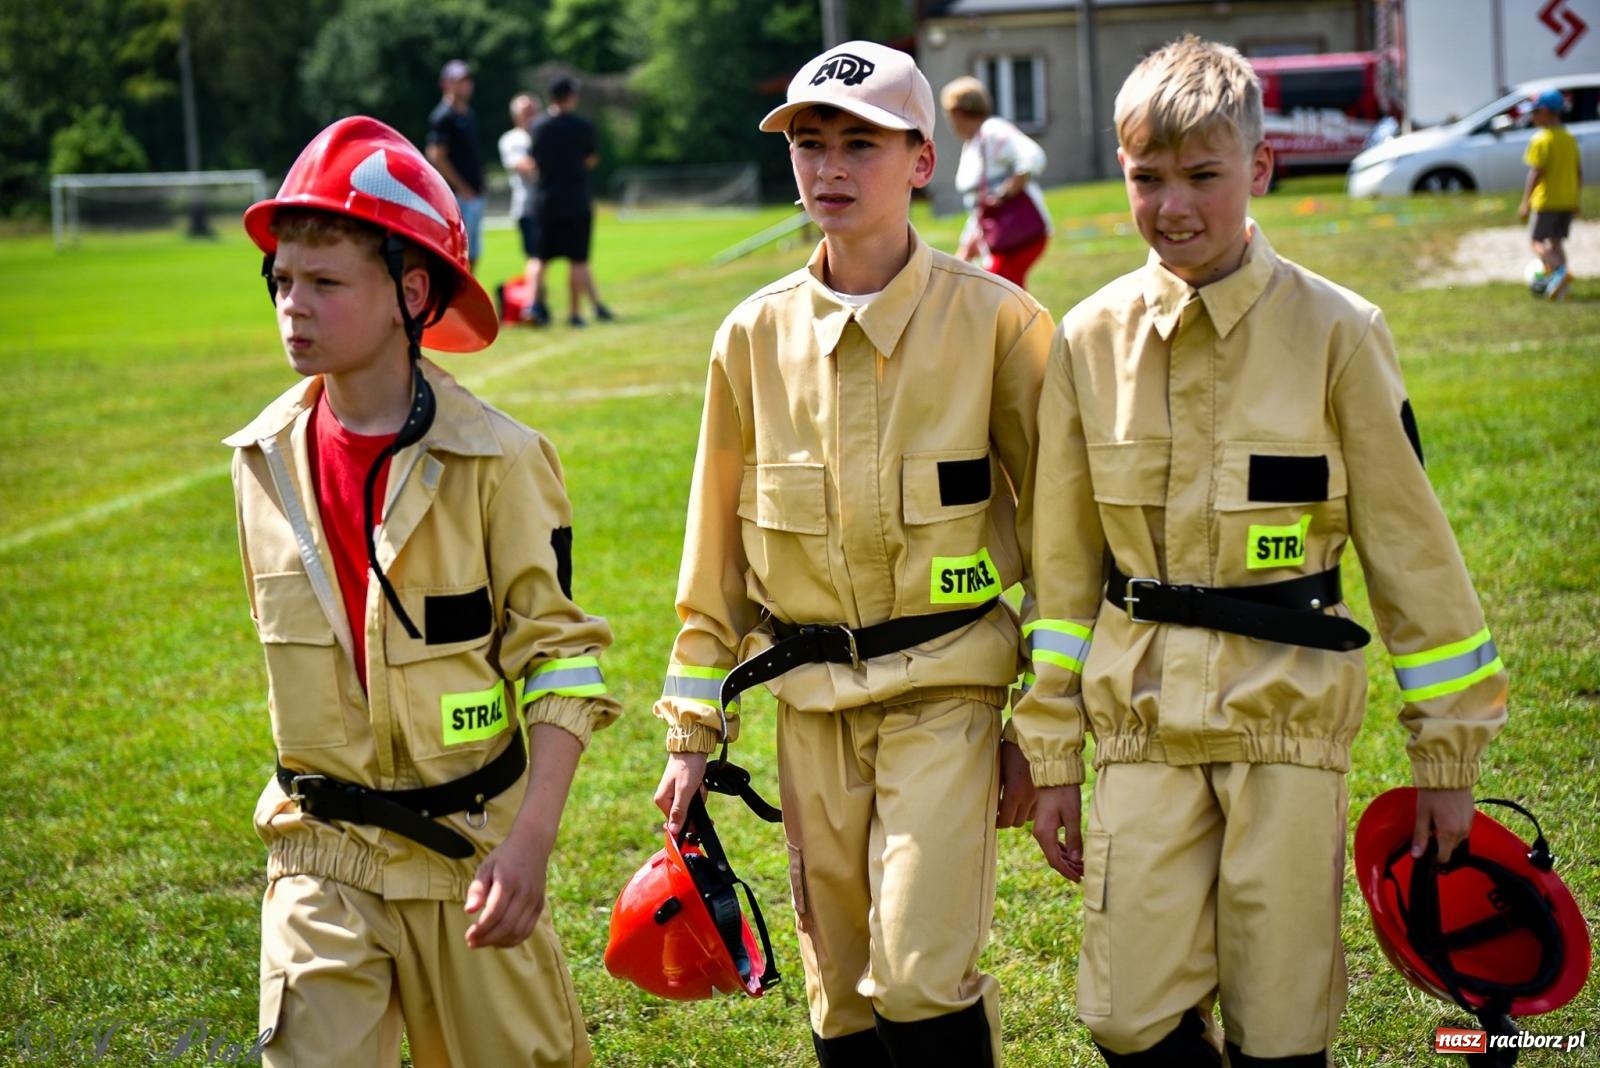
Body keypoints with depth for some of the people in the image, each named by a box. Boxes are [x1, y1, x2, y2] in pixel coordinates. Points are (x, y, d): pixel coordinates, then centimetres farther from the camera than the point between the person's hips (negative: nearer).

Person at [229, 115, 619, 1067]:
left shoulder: (497, 460, -12)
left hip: (471, 846, -3)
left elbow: (560, 656, -12)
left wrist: (531, 840, -20)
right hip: (322, 856, 3)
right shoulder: (265, 460, 2)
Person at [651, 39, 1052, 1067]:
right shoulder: (756, 336, 3)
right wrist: (693, 731, 10)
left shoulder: (995, 320, -6)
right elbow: (716, 551, 11)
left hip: (946, 686, -3)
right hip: (812, 703, 4)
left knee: (922, 977, -14)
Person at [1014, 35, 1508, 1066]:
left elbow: (1410, 545, 1)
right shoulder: (1092, 340, 3)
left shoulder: (1334, 330, -4)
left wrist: (1448, 751, 1)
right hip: (1143, 711, 2)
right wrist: (1053, 756, 10)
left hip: (1287, 706, -2)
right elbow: (1064, 561, 10)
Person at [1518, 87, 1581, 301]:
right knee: (1556, 241, 14)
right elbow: (1578, 171, 12)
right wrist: (1575, 200, 19)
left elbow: (1535, 173, -18)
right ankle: (1557, 283, 7)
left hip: (1547, 201, -7)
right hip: (1568, 200, 7)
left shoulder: (1541, 140, -14)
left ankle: (1559, 271, -21)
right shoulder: (1569, 138, 9)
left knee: (1536, 240, 0)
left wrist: (1525, 202, -14)